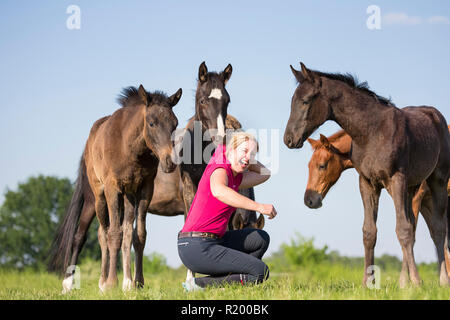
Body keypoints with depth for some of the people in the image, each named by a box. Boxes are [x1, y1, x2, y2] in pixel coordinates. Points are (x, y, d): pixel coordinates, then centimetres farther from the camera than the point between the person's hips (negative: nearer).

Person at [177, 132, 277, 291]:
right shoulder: (219, 170, -13)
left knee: (261, 239, 18)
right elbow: (219, 191, -38)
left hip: (212, 242, 10)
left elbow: (265, 174, 31)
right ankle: (198, 285, -9)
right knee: (261, 272, -11)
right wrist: (259, 207, -41)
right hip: (197, 248, -10)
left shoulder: (235, 179, 15)